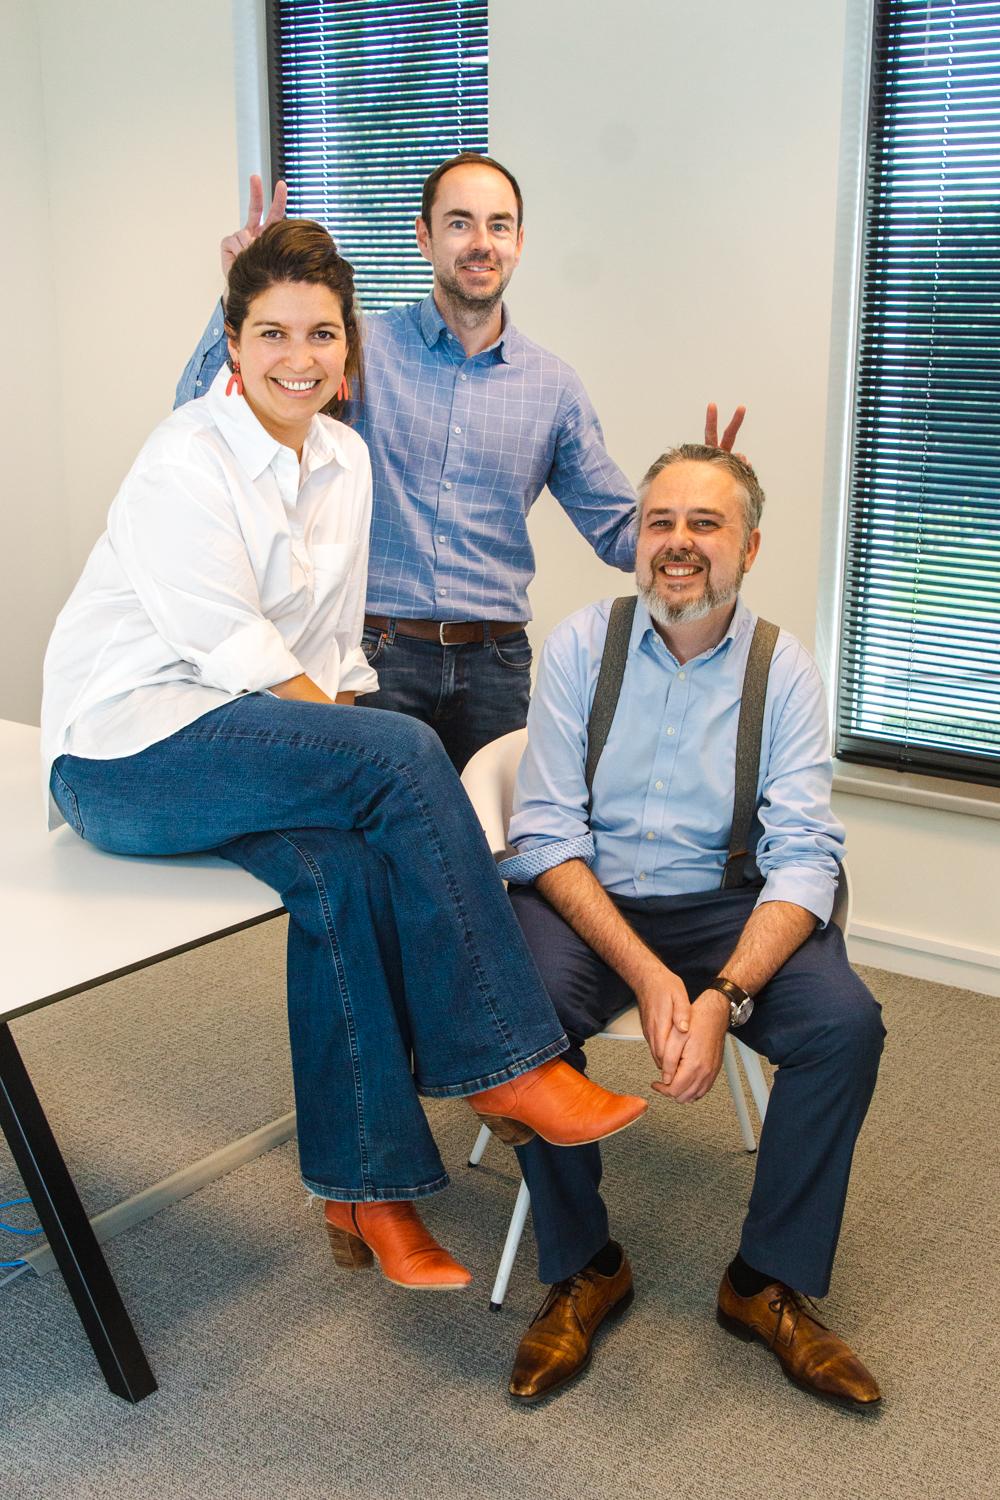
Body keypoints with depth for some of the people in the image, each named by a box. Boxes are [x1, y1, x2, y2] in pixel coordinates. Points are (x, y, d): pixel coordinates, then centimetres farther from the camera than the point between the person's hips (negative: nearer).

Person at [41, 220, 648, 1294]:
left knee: (343, 868, -25)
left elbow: (332, 647, 12)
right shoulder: (185, 463, -13)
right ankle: (502, 1065, -19)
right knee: (404, 752, -26)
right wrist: (369, 757, -16)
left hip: (229, 737, 7)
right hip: (123, 750, -7)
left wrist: (352, 748, -2)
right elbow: (241, 659, -18)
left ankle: (364, 1187, -13)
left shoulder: (344, 458, 10)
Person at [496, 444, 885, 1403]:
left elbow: (804, 855, -10)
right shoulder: (580, 646, -4)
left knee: (846, 1024, -23)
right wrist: (646, 972, -24)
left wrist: (725, 994, -28)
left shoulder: (783, 672, -2)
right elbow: (545, 834, -9)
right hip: (584, 897, -1)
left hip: (725, 906, 1)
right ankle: (583, 1269, -6)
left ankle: (768, 1283, -1)